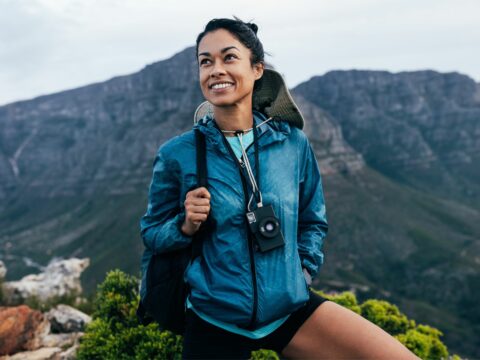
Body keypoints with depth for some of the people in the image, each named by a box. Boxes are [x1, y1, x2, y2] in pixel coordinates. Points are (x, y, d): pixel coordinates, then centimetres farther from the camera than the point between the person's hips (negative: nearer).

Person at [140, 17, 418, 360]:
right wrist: (186, 226, -15)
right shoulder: (177, 154, -8)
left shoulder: (293, 143, -2)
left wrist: (302, 272, 2)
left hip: (291, 307, 2)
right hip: (214, 320, -1)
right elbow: (152, 234, 3)